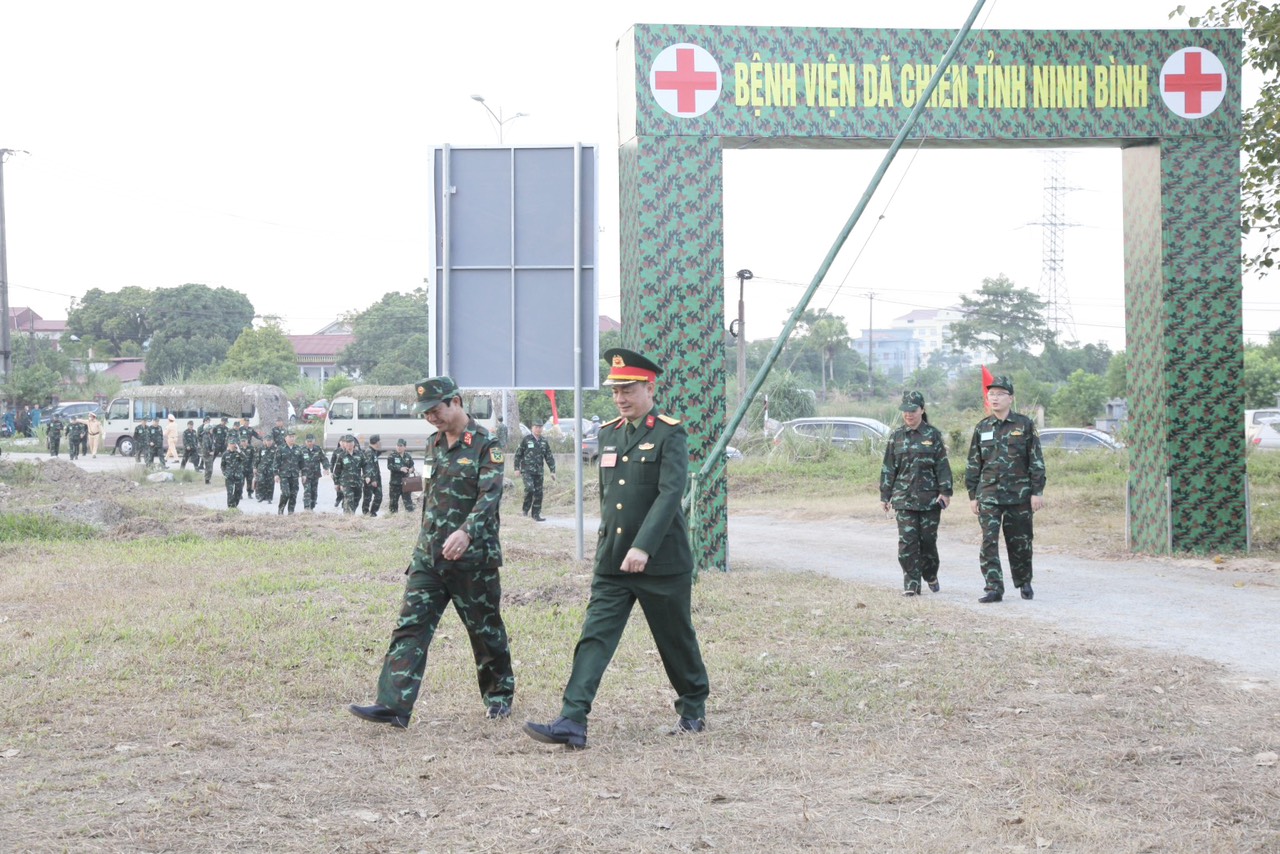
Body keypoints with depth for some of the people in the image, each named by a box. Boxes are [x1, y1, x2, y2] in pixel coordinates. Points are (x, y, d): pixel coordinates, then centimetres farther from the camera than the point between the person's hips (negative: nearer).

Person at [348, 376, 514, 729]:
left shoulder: (485, 445, -10)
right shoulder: (434, 445, 12)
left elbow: (490, 495, -22)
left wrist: (466, 531, -37)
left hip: (473, 557, -6)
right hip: (429, 555, 6)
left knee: (486, 630, 8)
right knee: (411, 627, -6)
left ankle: (500, 696, 29)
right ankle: (393, 706, -12)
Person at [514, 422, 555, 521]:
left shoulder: (544, 442, 10)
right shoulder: (526, 440, -1)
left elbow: (549, 457, 13)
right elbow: (518, 454, 2)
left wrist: (553, 471, 5)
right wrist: (517, 468, -3)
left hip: (538, 472, 4)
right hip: (527, 470, -4)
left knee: (538, 493, 3)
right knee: (529, 489, -22)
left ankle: (536, 514, 10)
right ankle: (525, 508, -2)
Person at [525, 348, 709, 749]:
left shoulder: (669, 434, -9)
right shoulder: (608, 433, 11)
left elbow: (670, 494, -20)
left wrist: (643, 546, -28)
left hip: (661, 562, -5)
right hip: (612, 563, 5)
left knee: (676, 641, 10)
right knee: (594, 639, -7)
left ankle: (694, 709, 32)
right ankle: (572, 723, -14)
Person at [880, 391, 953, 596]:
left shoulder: (933, 435, 2)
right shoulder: (896, 436, 7)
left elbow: (942, 465, 0)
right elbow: (888, 468, 9)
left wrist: (945, 491, -7)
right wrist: (885, 495, 7)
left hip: (930, 498, -1)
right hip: (904, 498, 1)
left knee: (928, 539, 4)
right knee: (907, 541, -5)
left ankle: (931, 576, 27)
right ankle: (911, 584, -2)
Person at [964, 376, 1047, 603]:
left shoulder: (1024, 425, 0)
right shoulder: (982, 428, 8)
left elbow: (1036, 461, 0)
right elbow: (973, 465, 12)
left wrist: (1037, 492, -6)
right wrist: (972, 496, 8)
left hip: (1019, 495, -2)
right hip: (989, 496, 2)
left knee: (1020, 542, 7)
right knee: (989, 542, -9)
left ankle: (1024, 583, 27)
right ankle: (993, 588, -9)